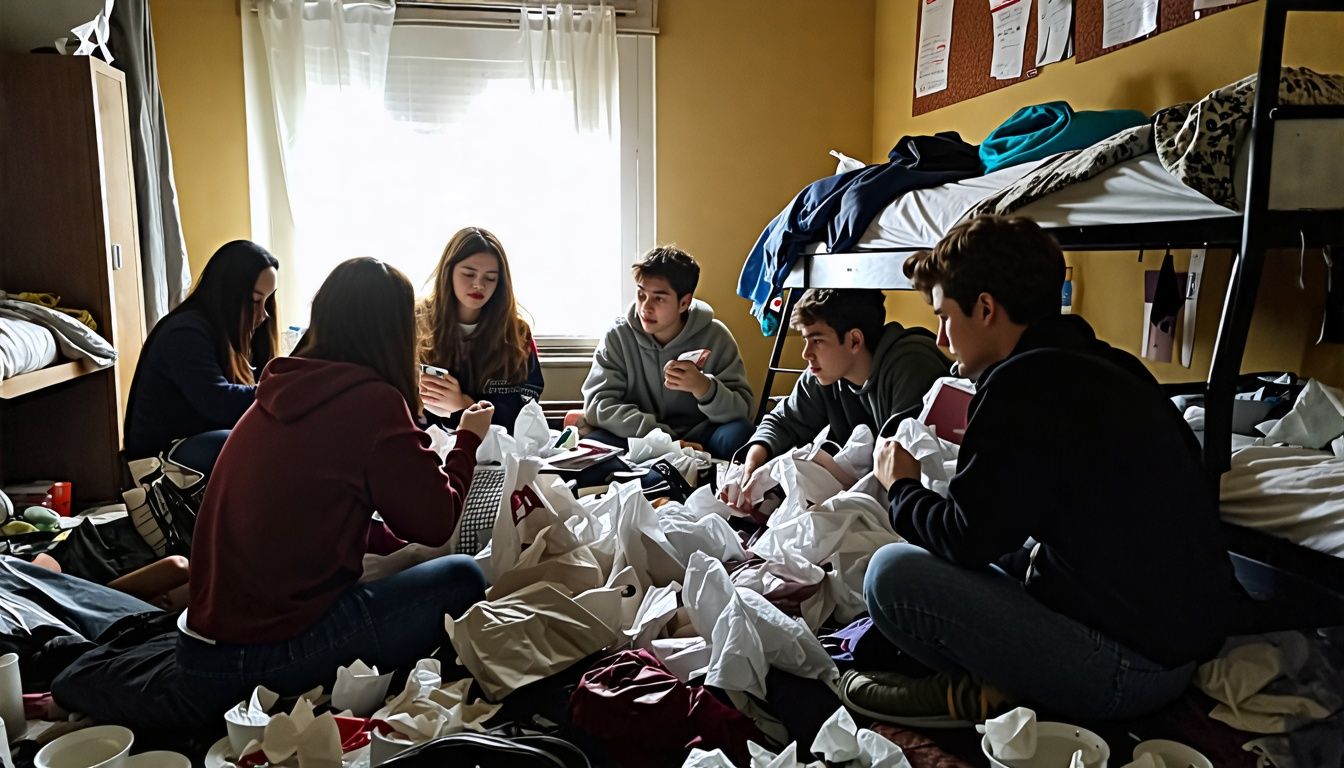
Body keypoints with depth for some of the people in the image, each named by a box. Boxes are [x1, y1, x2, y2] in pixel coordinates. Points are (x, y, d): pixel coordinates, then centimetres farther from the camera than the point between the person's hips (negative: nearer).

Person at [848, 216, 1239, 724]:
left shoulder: (1025, 382, -19)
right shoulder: (1107, 364, 9)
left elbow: (967, 538, -17)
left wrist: (902, 488, 2)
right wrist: (980, 439, 19)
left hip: (1126, 670, -10)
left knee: (893, 572, -15)